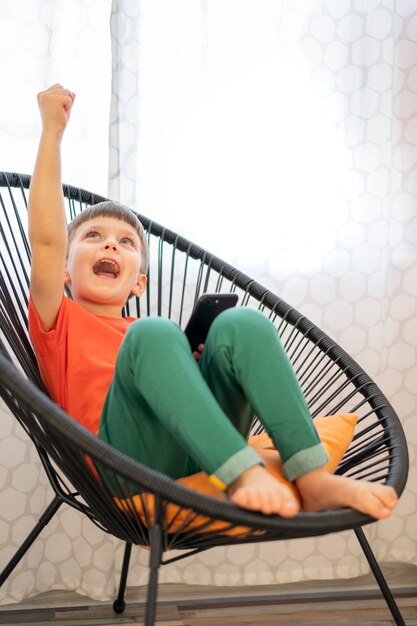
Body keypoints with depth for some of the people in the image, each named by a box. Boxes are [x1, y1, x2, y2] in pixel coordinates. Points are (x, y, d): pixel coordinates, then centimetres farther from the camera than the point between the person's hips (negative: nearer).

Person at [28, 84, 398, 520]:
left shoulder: (142, 338, 33)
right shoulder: (60, 322, 20)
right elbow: (47, 238, 4)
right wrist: (52, 132, 1)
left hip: (203, 460, 4)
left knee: (242, 324, -15)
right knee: (155, 333, -28)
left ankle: (313, 479, -26)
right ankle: (244, 474, -37)